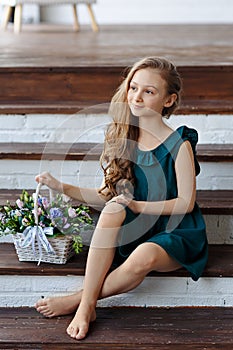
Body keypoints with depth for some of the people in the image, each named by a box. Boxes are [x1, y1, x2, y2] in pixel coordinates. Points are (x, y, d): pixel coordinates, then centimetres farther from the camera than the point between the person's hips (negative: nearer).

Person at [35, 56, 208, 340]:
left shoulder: (179, 144, -11)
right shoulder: (122, 139, 4)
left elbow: (186, 202, -11)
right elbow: (105, 196, 6)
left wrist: (138, 206, -19)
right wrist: (61, 187, -5)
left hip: (175, 232, -4)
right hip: (133, 229, 4)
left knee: (143, 257, -38)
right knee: (113, 209, -31)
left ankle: (78, 300, -14)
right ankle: (87, 306, -31)